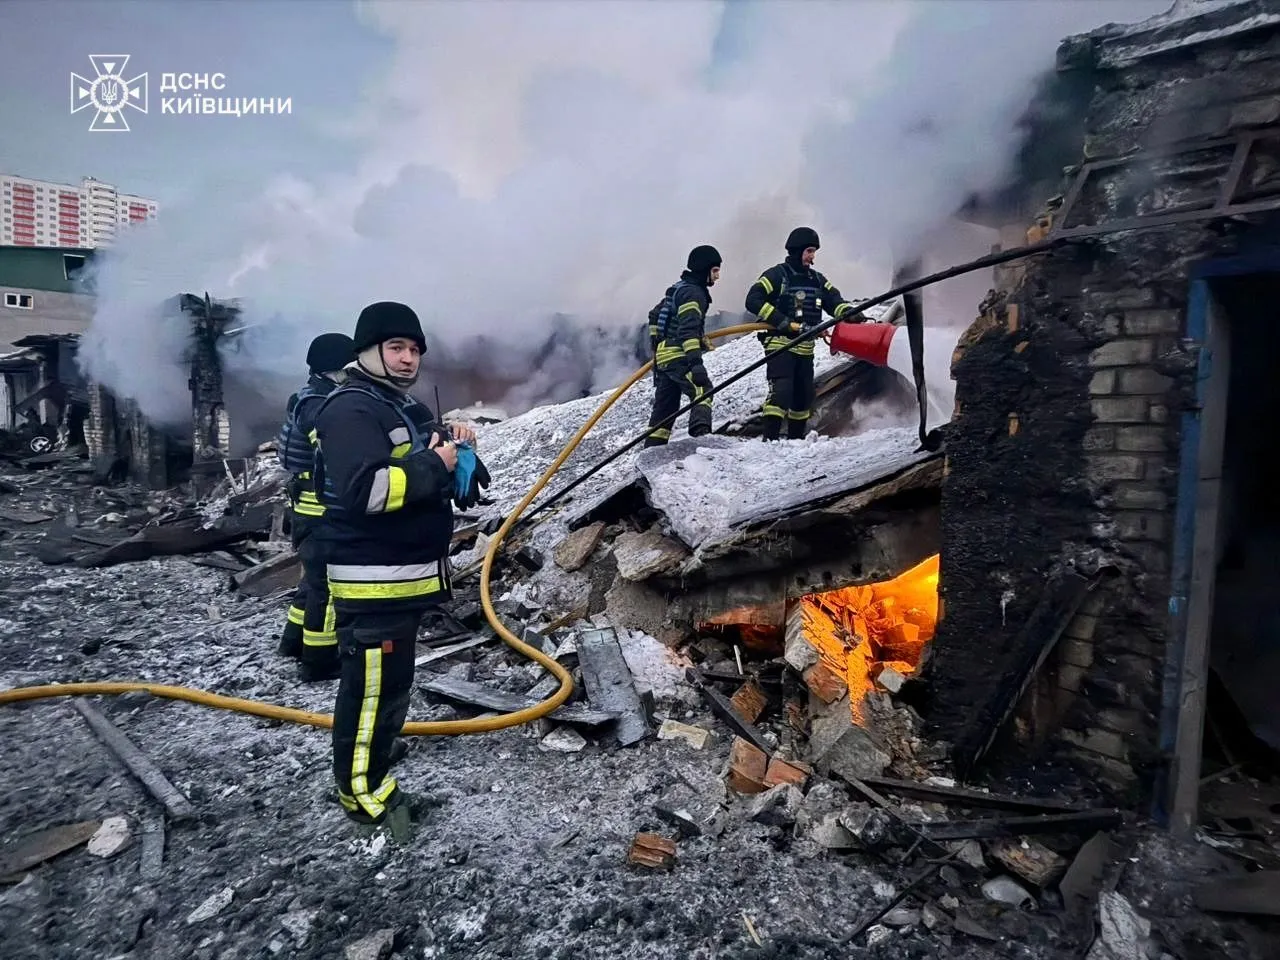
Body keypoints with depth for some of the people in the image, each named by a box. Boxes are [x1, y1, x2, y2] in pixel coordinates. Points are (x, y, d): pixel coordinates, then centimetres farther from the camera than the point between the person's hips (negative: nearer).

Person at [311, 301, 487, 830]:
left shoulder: (406, 407, 16)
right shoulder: (350, 410, -17)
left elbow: (435, 479, 23)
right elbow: (366, 491, -31)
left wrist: (457, 446, 2)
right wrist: (433, 464, -22)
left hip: (406, 572, 10)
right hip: (373, 579, -10)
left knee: (390, 677, 25)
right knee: (372, 683, 0)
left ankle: (376, 747, 43)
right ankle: (362, 786, 16)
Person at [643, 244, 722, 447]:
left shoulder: (679, 288, 21)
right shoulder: (693, 292, -10)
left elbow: (655, 315, 30)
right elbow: (688, 328, -24)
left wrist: (656, 343, 37)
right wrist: (695, 361, -33)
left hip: (663, 355, 10)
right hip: (678, 356, -10)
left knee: (664, 407, 12)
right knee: (702, 390, -23)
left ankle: (651, 449, 14)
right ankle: (700, 432, -44)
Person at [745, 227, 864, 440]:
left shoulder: (817, 279, 16)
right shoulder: (777, 275, -4)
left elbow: (834, 301, 6)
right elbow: (753, 300, -14)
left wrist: (849, 312, -17)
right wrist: (782, 322, -21)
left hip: (805, 348, 7)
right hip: (780, 344, -7)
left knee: (804, 395, 12)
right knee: (781, 391, -20)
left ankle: (796, 439, 27)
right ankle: (770, 438, -20)